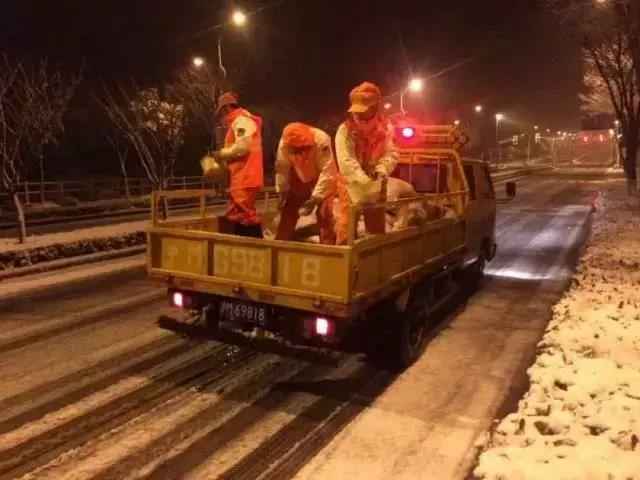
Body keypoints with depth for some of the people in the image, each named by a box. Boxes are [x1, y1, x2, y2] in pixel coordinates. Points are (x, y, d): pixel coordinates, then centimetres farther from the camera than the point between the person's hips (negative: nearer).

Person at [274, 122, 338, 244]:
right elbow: (281, 169, -14)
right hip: (299, 179, 4)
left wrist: (314, 199, -33)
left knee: (325, 213, -14)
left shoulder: (322, 141, -36)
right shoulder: (284, 143, -25)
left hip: (322, 178, -3)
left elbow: (327, 172, -33)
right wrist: (282, 192, -10)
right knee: (288, 211, 6)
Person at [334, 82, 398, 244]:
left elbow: (391, 154, -6)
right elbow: (346, 162, -27)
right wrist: (365, 184, -38)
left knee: (377, 228, 14)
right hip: (351, 186, -4)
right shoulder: (345, 130, -17)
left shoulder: (385, 128, -4)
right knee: (346, 229, -7)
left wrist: (380, 172, -27)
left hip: (376, 186, 4)